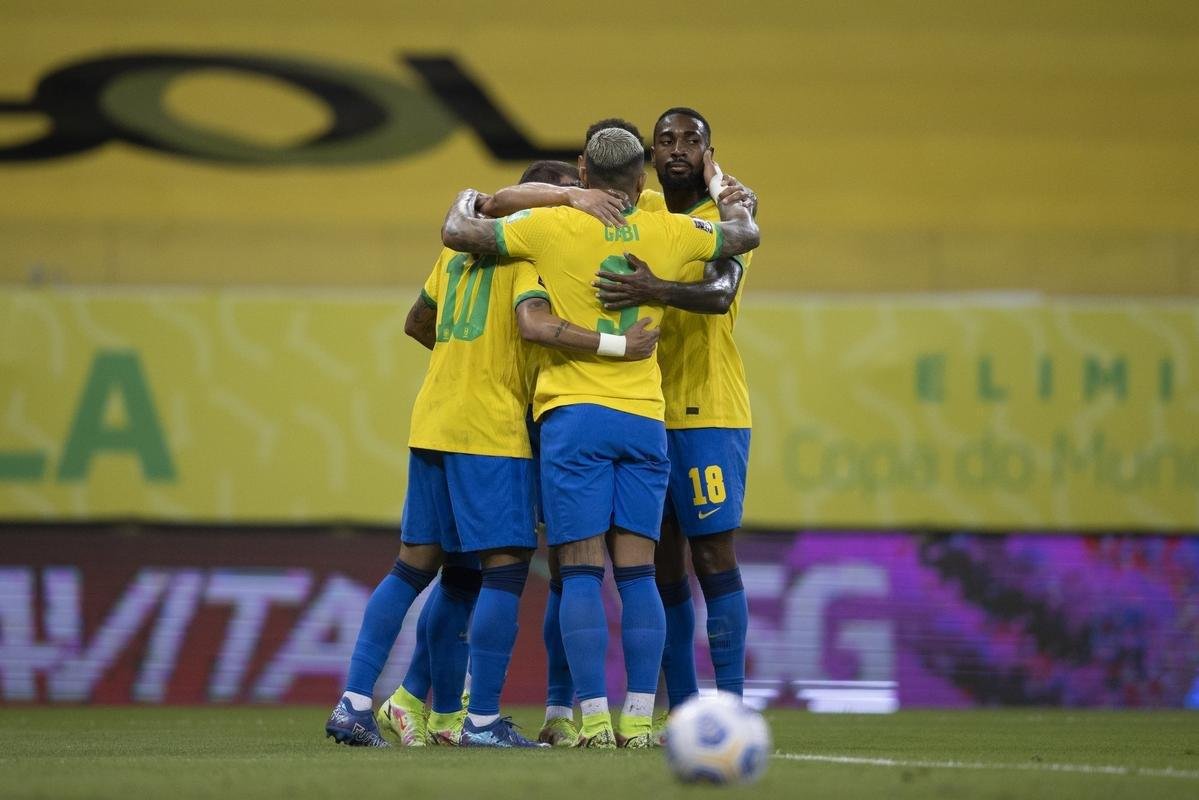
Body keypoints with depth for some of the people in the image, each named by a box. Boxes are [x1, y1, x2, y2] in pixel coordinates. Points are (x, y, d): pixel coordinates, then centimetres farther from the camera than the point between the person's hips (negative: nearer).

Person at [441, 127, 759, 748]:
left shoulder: (554, 226, -2)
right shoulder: (670, 232, 7)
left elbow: (457, 234, 6)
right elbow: (745, 234, 27)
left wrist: (467, 199, 28)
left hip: (573, 416, -3)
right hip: (644, 417, 3)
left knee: (581, 573, -4)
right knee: (637, 572, 3)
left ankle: (594, 718, -10)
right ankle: (638, 718, -2)